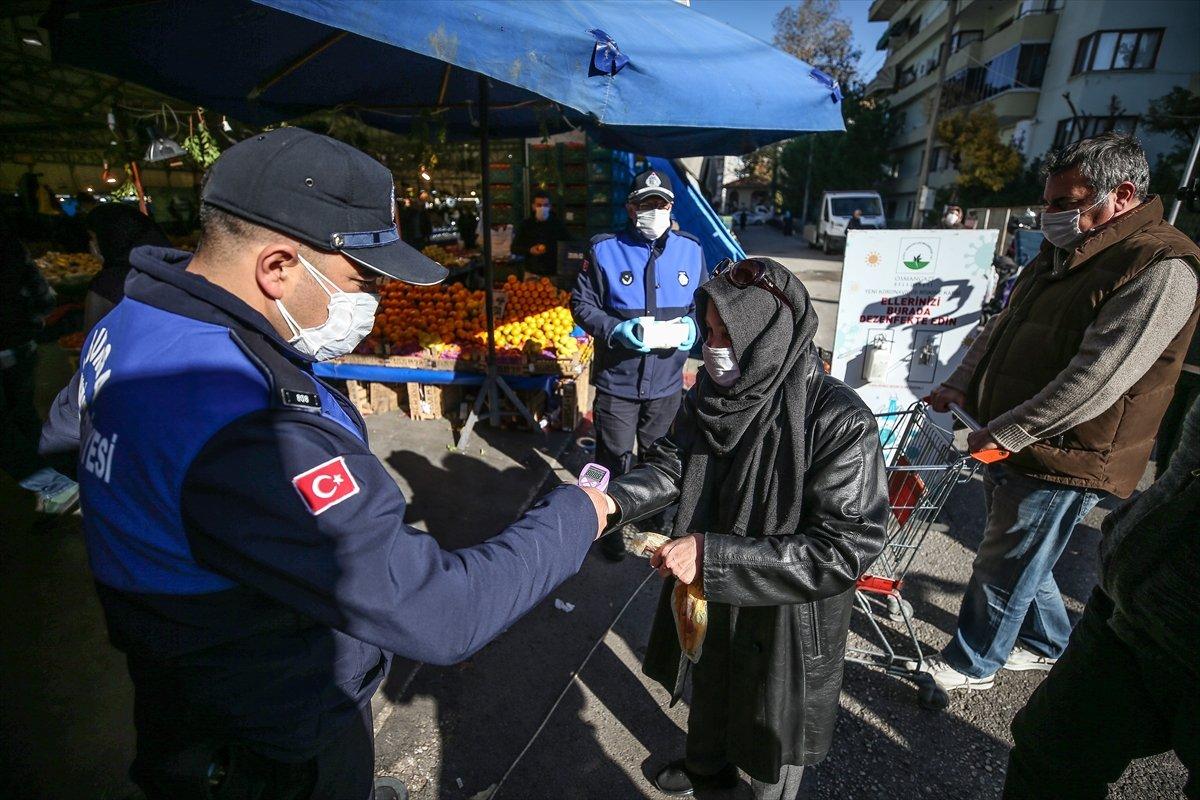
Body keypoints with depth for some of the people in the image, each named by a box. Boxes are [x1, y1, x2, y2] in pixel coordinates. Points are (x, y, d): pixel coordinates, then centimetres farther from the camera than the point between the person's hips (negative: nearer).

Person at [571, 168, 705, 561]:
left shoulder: (690, 250, 0)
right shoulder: (604, 250, -8)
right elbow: (582, 304, -5)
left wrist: (692, 325, -12)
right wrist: (616, 330, -22)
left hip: (667, 382, 3)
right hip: (617, 381, -3)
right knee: (613, 458, 13)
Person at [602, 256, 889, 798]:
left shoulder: (839, 422, -30)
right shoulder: (714, 392, -10)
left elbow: (847, 548, -29)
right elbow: (670, 465, -4)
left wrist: (714, 554, -34)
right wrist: (609, 501, -23)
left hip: (787, 621, -6)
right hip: (709, 601, 6)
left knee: (771, 755, 21)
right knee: (709, 689, 33)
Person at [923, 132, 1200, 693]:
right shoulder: (1061, 252, 10)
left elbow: (1095, 379, -25)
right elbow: (1001, 328, 15)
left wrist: (1005, 432, -24)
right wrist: (959, 387, 3)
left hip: (1064, 461, -8)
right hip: (1011, 446, 9)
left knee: (1002, 570, 6)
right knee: (1023, 559, 24)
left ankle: (970, 665, 27)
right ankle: (1046, 644, 46)